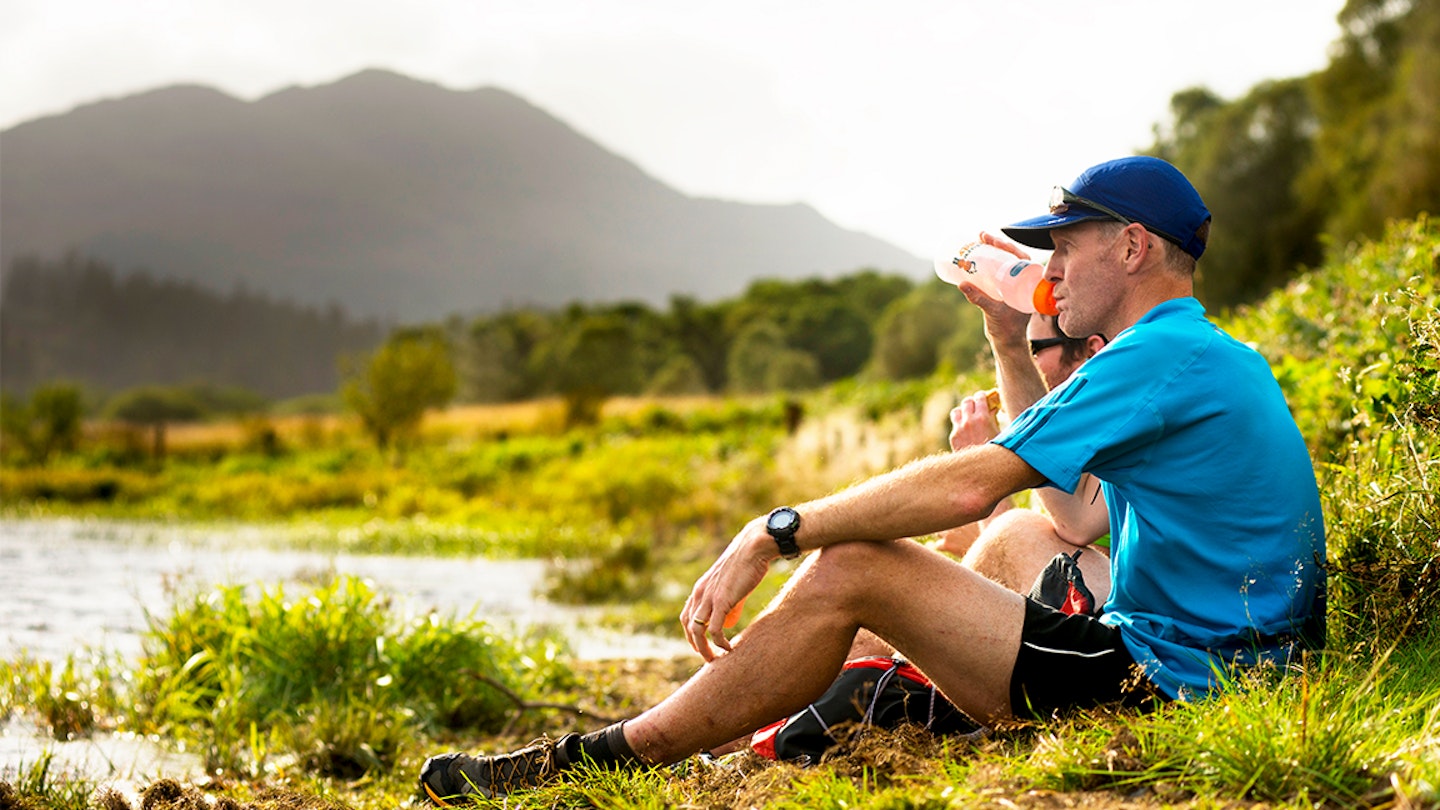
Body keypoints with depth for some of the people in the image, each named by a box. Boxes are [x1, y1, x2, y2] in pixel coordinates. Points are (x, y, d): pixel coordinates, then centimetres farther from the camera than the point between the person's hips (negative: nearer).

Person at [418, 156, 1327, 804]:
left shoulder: (1163, 356, -14)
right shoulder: (1224, 358, 19)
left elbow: (968, 486, -22)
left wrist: (769, 535, -18)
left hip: (1166, 681, -11)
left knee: (849, 572, -14)